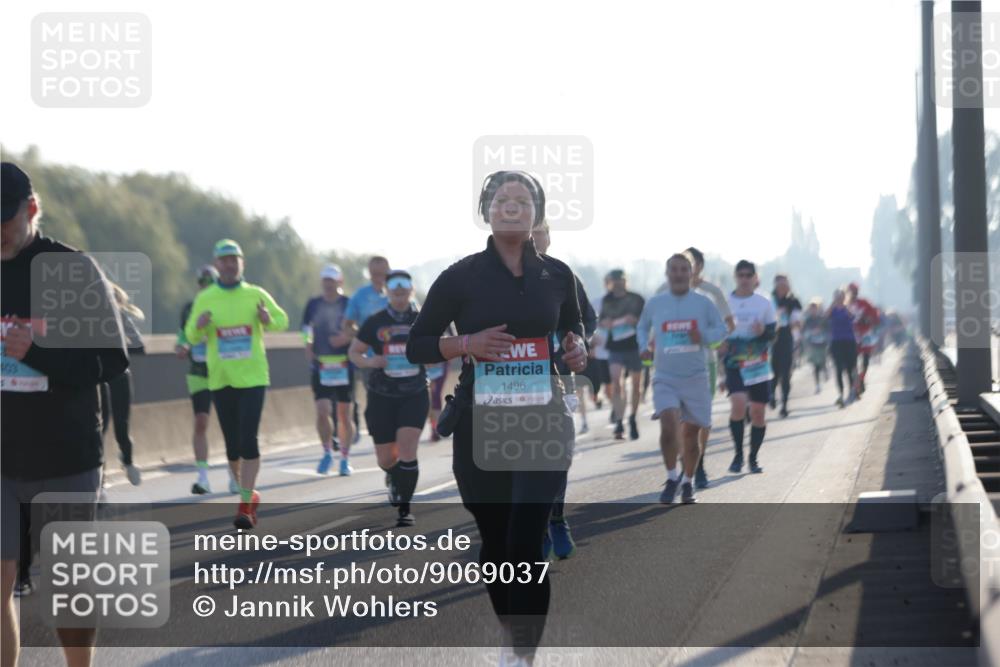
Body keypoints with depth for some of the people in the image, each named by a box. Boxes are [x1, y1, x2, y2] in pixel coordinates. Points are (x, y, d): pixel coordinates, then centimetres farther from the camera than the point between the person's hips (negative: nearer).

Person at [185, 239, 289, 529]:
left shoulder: (256, 295, 1)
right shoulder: (205, 299, 3)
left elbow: (282, 321, 9)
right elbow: (191, 336, 4)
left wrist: (268, 319, -13)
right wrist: (198, 325, -19)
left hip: (252, 377, -2)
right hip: (220, 380, 2)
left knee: (248, 440, -12)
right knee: (232, 443, 8)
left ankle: (245, 506, -11)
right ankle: (248, 494, 28)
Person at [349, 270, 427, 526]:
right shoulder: (375, 322, -1)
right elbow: (354, 352, 6)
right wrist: (370, 362, -14)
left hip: (414, 395, -1)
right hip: (382, 397, 1)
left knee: (407, 450, -17)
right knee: (386, 460, 5)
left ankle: (405, 508, -7)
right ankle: (394, 478, 43)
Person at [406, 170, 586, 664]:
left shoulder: (556, 275, 5)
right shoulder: (461, 276, -2)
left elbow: (573, 330, 22)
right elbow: (416, 345, 2)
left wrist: (578, 349, -2)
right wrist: (466, 343, -16)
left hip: (544, 422, 0)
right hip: (480, 424, 0)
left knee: (526, 541, -13)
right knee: (495, 539, 10)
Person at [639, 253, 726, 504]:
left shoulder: (703, 302, 1)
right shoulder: (654, 304, 4)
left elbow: (721, 329, 7)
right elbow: (642, 327, 21)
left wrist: (704, 336, -14)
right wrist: (644, 346, 2)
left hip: (696, 378, 1)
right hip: (665, 378, -1)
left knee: (691, 433, 6)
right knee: (668, 426, -20)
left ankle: (688, 482, 26)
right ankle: (672, 478, -2)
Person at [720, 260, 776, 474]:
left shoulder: (764, 303, 5)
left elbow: (772, 334, 6)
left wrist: (763, 332, -15)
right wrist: (720, 345, -8)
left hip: (758, 365, 1)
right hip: (733, 363, -1)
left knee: (757, 411, 2)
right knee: (738, 403, -22)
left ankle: (753, 458, 17)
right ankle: (738, 454, -9)